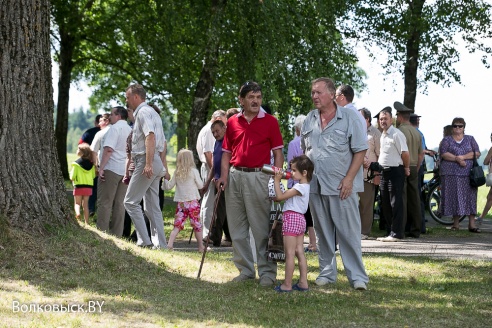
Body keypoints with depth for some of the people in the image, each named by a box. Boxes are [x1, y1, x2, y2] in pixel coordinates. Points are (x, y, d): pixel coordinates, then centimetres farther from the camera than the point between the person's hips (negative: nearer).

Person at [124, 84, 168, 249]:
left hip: (145, 161, -10)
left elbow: (150, 136, -22)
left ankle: (144, 240, -13)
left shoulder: (143, 112, -8)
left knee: (131, 201, -8)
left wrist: (148, 164, -28)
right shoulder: (153, 113, 24)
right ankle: (160, 243, 6)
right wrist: (163, 167, 25)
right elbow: (162, 142, 25)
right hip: (156, 163, 10)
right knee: (153, 206, 9)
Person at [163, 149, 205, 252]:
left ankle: (169, 244, -8)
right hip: (193, 202, -3)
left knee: (177, 225, 5)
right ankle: (201, 247, 12)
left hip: (181, 203, 3)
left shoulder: (177, 173, 2)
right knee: (197, 225, 6)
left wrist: (164, 181, 31)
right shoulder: (193, 171, -7)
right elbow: (200, 185, -2)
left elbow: (169, 186, 10)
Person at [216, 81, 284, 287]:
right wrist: (223, 176, 0)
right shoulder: (232, 122, 11)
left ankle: (267, 272, 0)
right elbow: (226, 152, 14)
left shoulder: (270, 121, 2)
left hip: (258, 177, -4)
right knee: (237, 228, 8)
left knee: (262, 228, -5)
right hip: (235, 176, 4)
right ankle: (245, 270, 18)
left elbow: (278, 153, 1)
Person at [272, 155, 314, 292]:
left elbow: (280, 196, -16)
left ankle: (287, 285, -4)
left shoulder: (299, 187, -16)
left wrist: (277, 180, -11)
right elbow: (284, 197, 20)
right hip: (300, 219, 10)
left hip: (292, 218, -10)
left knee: (289, 254, -7)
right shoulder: (305, 186, 15)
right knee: (299, 252, 9)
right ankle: (303, 282, 10)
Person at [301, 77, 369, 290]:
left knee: (349, 232, -5)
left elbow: (360, 151, -6)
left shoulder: (349, 118, -4)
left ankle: (357, 276, -3)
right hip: (315, 185, 5)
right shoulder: (309, 119, 12)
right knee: (323, 232, 10)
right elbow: (304, 150, 20)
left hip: (341, 186, -5)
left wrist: (349, 179, -14)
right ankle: (327, 273, 19)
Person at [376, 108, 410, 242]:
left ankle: (396, 233, -4)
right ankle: (389, 231, 19)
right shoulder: (382, 135, 15)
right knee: (385, 204, 12)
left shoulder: (396, 134, -13)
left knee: (395, 203, -6)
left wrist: (406, 168, -6)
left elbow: (405, 153, -15)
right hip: (384, 172, 9)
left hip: (395, 171, -9)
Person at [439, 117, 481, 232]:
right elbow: (444, 154, -5)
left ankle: (471, 224, -6)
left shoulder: (470, 139, 14)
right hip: (451, 173, -1)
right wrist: (457, 159, -16)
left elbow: (477, 153, 2)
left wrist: (463, 157, -12)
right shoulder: (446, 140, 11)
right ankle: (456, 223, 5)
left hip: (468, 173, 1)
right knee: (454, 197, -2)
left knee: (470, 197, -5)